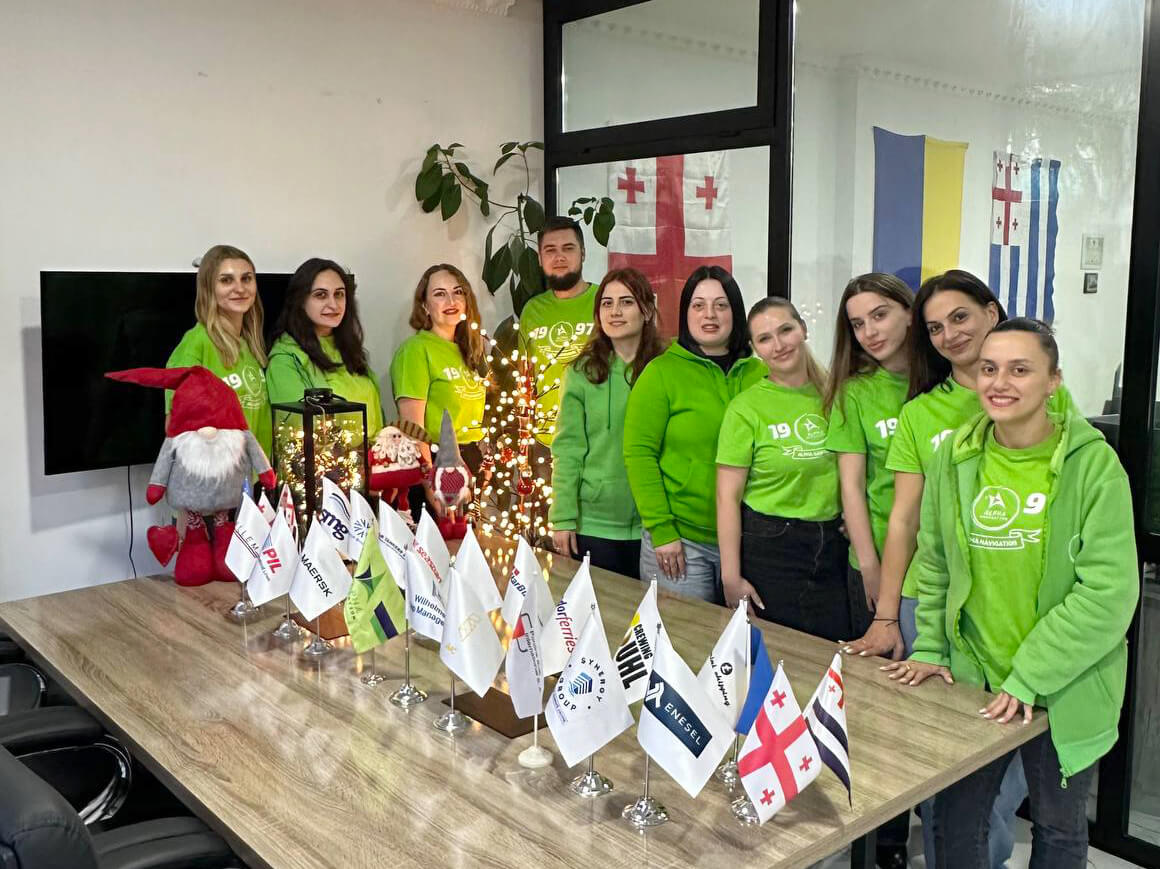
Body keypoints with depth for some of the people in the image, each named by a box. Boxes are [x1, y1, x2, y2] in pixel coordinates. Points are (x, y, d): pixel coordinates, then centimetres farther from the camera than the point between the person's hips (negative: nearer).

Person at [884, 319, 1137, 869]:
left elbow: (1108, 592, -17)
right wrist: (929, 649, 3)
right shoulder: (954, 459, -2)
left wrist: (1028, 679, -18)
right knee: (953, 819, 10)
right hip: (972, 679, 3)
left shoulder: (1092, 463, -14)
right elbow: (932, 565, 9)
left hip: (1066, 690, -2)